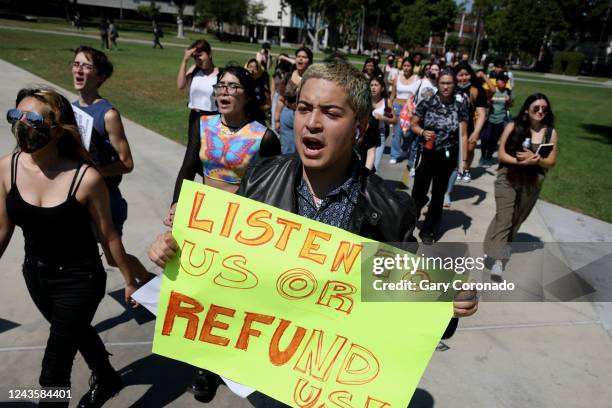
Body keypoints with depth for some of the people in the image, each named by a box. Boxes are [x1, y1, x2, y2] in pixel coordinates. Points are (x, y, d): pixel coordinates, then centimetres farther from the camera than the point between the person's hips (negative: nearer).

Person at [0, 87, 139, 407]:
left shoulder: (86, 177, -25)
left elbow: (108, 236, -13)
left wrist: (130, 281, -3)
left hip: (80, 279, -5)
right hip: (36, 275, 6)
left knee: (54, 367, 4)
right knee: (78, 332, 28)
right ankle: (107, 380, 58)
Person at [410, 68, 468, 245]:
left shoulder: (460, 104, -6)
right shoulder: (427, 102, -8)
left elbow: (463, 134, -1)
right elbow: (414, 125, 1)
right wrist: (423, 132, -20)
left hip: (448, 156, 1)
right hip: (427, 153, -1)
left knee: (438, 194, 12)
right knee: (419, 192, -2)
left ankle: (428, 230, 28)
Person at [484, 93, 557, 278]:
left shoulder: (550, 132, -3)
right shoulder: (513, 126, -8)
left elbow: (551, 161, -1)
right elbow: (501, 154, -8)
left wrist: (534, 159, -20)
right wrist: (520, 161, -23)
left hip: (533, 182, 3)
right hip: (507, 178, -3)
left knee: (517, 218, 18)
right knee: (504, 216, -12)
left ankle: (504, 244, 40)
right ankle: (498, 259, -15)